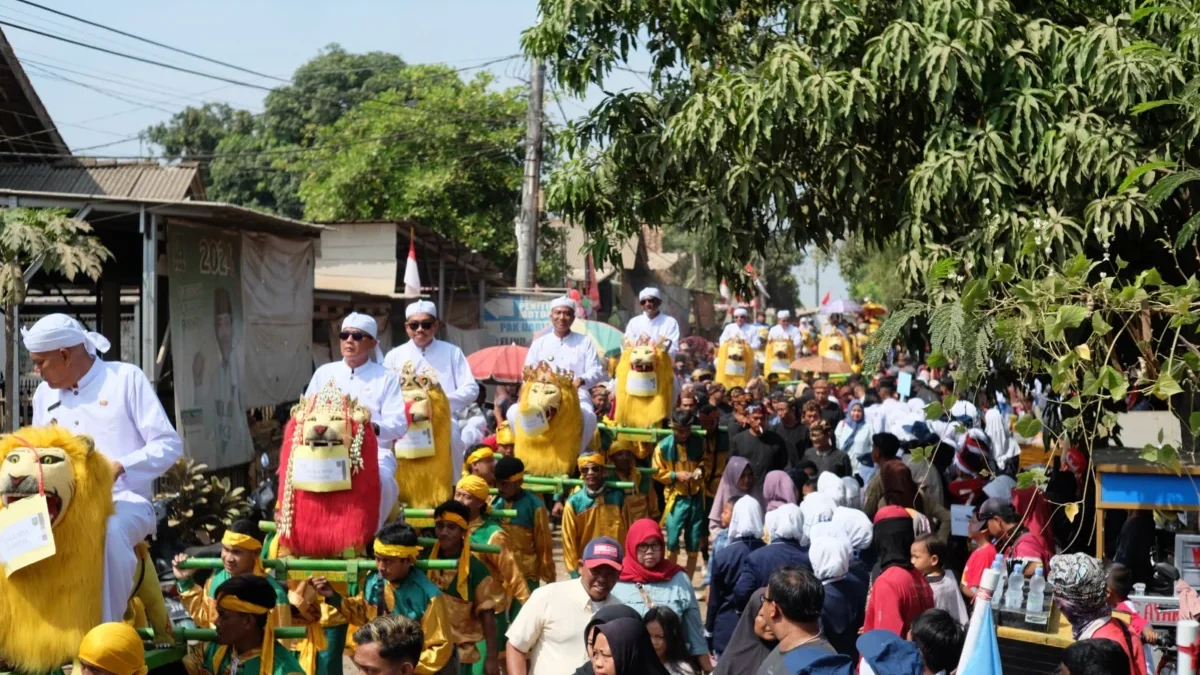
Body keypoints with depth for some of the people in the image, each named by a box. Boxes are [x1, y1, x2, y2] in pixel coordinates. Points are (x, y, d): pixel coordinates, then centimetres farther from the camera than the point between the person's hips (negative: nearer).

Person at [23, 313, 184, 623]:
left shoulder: (126, 378, 1)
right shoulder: (44, 394, 18)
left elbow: (169, 444, -4)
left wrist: (120, 466, -19)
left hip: (124, 502, -5)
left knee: (110, 530, -40)